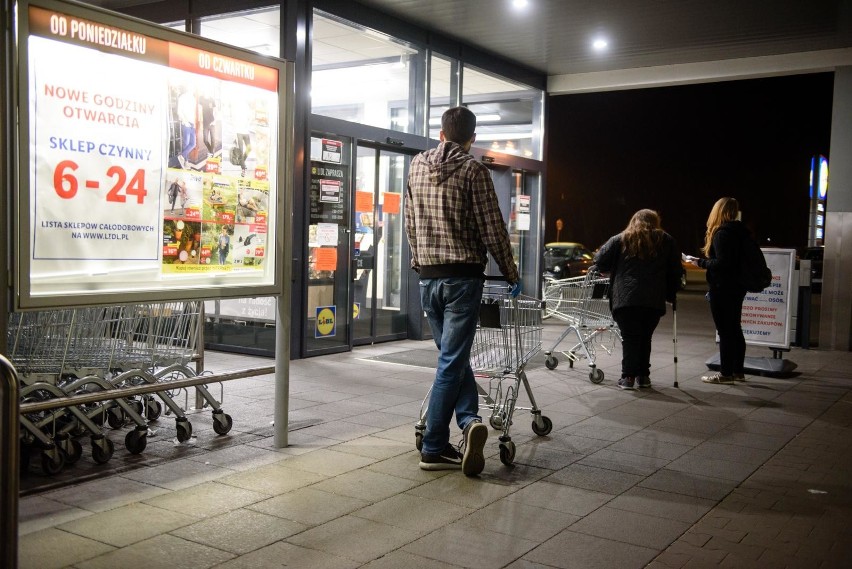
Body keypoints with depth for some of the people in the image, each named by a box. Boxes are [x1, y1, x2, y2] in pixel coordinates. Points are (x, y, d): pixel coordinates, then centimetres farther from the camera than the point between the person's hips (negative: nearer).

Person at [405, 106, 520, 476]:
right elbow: (492, 230, -8)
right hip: (462, 277, -5)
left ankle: (469, 420, 3)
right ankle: (433, 449, 2)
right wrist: (512, 274, 4)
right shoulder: (473, 171, -8)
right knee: (452, 361, -1)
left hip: (428, 277, 5)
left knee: (453, 357, 17)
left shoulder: (417, 166, 8)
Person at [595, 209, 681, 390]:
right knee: (645, 337, 13)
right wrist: (671, 294, 22)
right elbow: (675, 271, 14)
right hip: (654, 300, 1)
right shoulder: (666, 241, 15)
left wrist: (614, 272, 25)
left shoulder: (620, 240, 10)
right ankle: (643, 375, 15)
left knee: (630, 338, 3)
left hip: (625, 299, -1)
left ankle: (628, 376, -3)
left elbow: (600, 262, 7)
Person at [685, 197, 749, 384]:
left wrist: (701, 262, -12)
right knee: (735, 329, 15)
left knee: (725, 331, -3)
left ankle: (726, 373, 3)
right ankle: (738, 371, 22)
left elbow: (722, 263, -24)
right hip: (737, 286, 9)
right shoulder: (741, 231, 10)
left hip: (723, 289, -9)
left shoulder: (722, 233, -17)